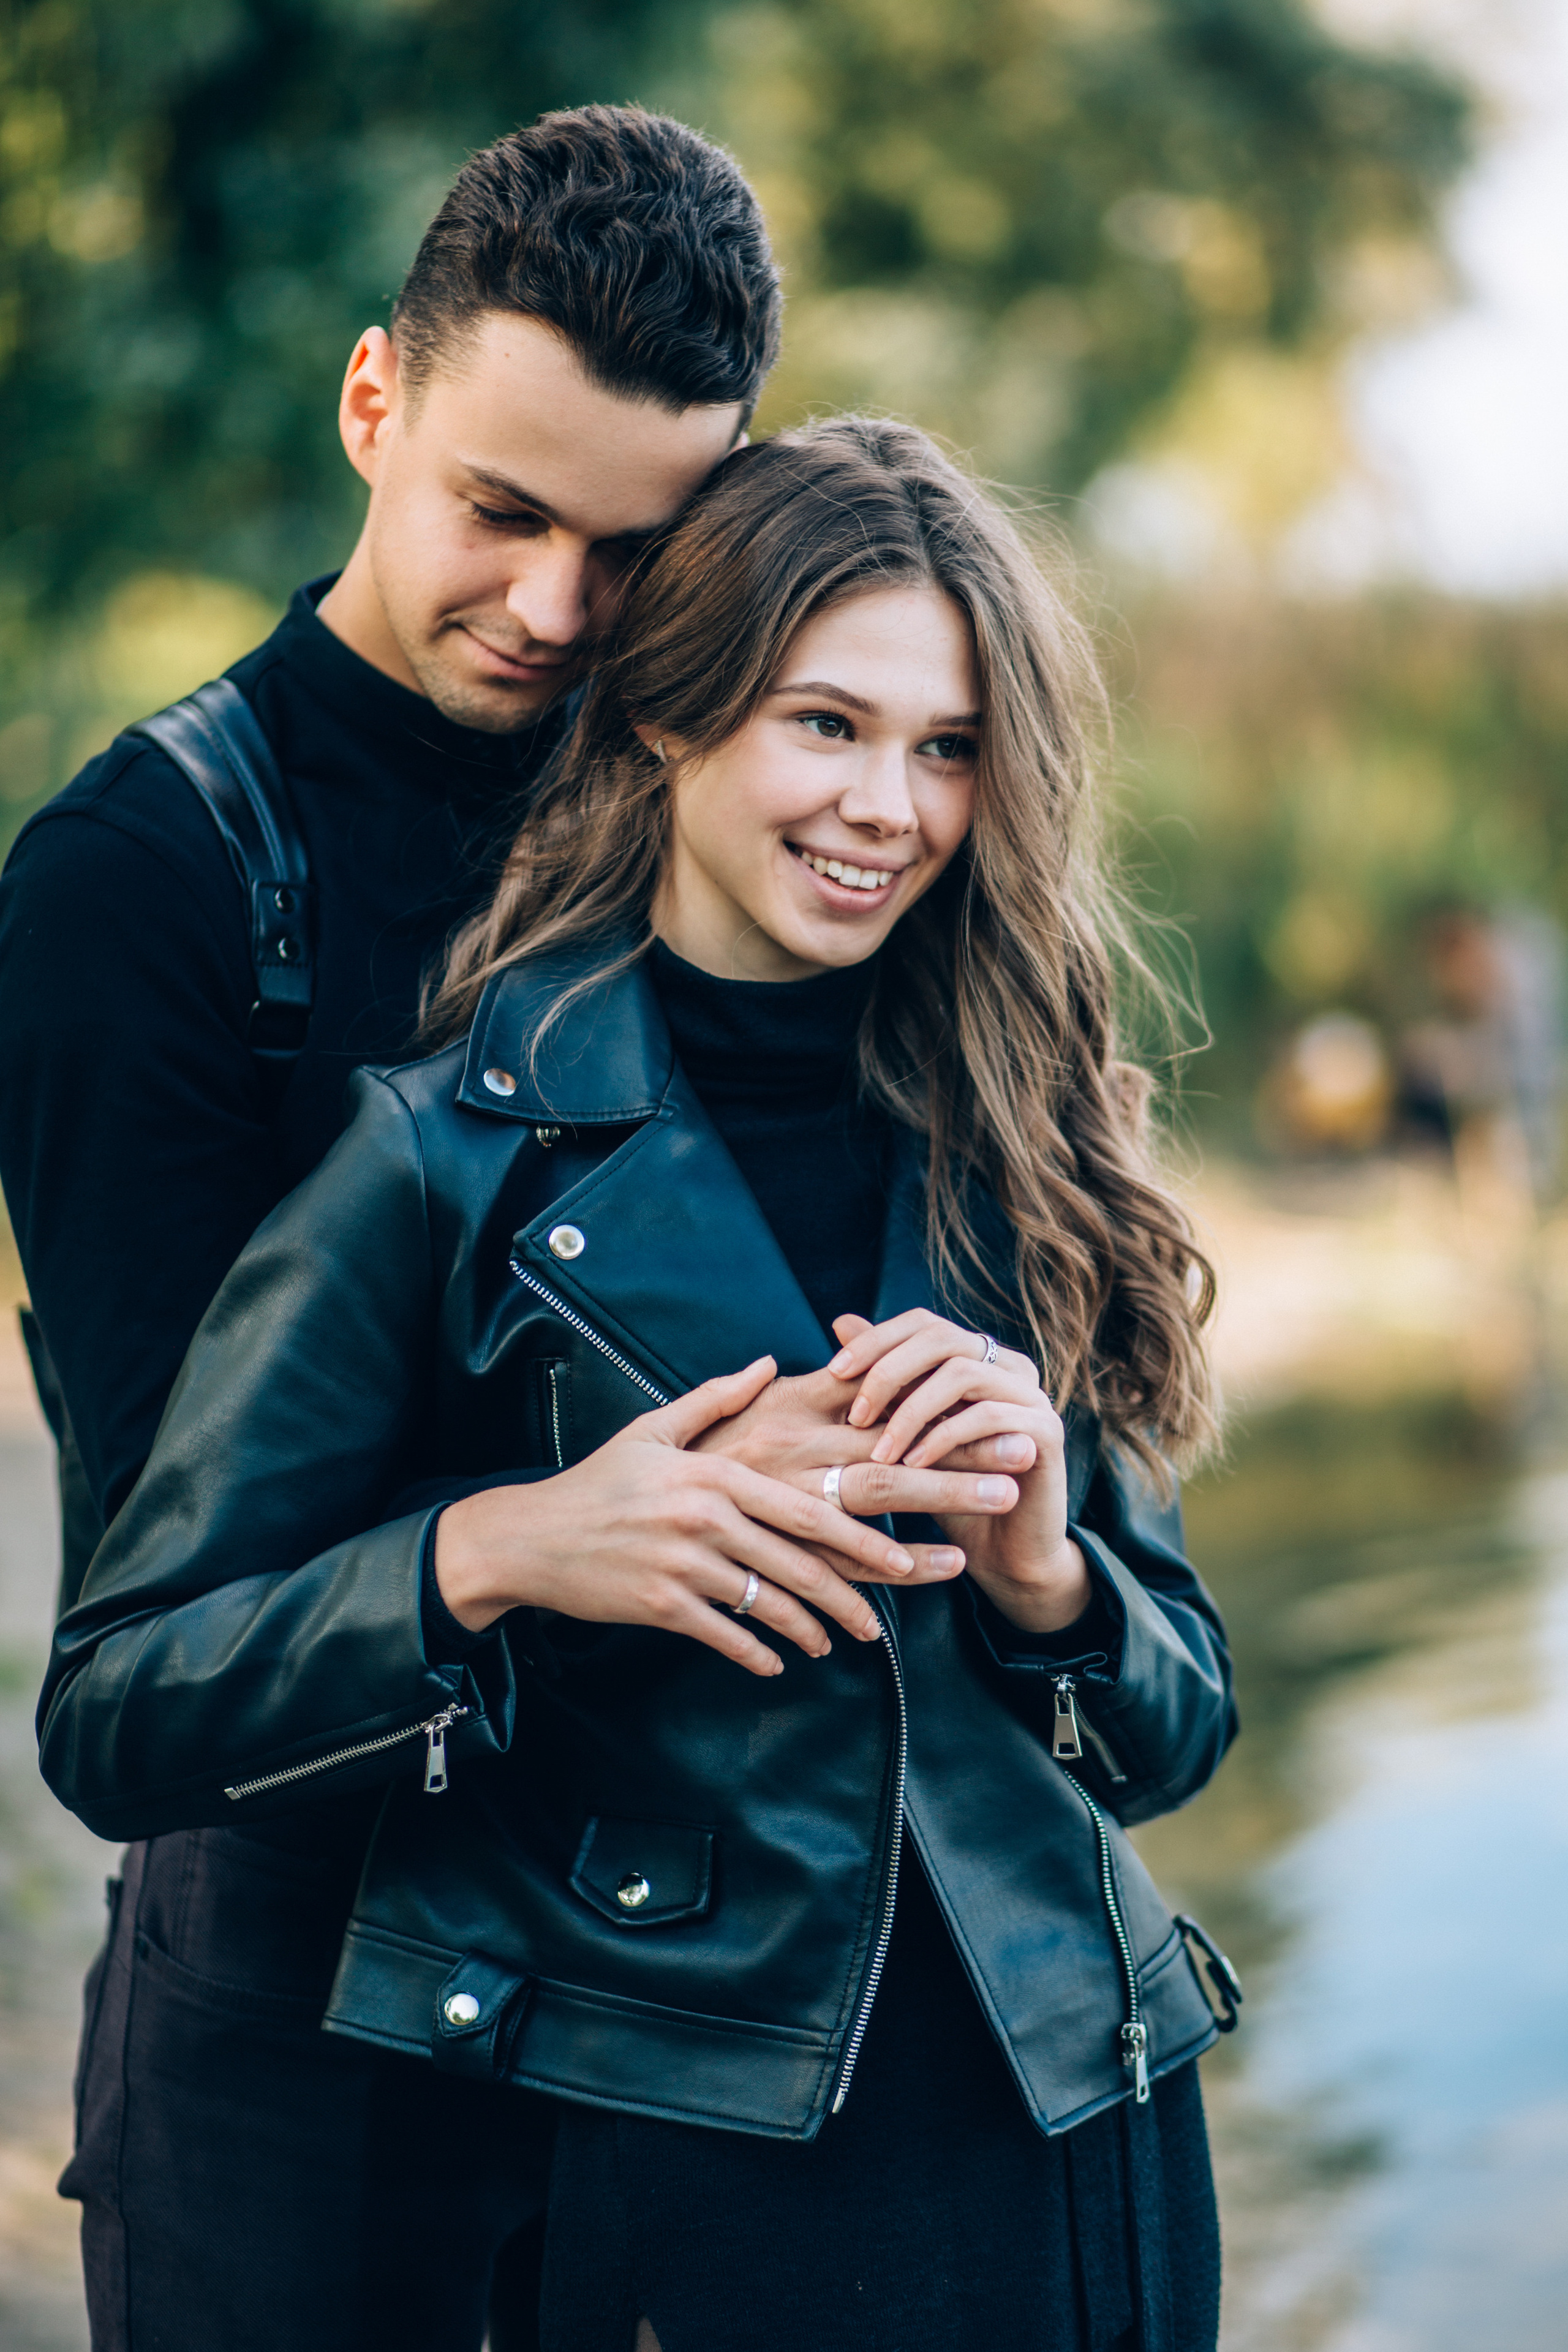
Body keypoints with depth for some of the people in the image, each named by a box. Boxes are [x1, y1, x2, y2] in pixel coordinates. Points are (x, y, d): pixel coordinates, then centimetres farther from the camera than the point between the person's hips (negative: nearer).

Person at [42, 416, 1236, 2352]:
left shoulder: (1011, 1148, 3)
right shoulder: (451, 1158, -9)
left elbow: (1176, 1735, 7)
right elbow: (113, 1721, -10)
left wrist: (1035, 1567, -14)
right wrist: (493, 1554, -24)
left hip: (1069, 2144, 4)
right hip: (668, 2174, -3)